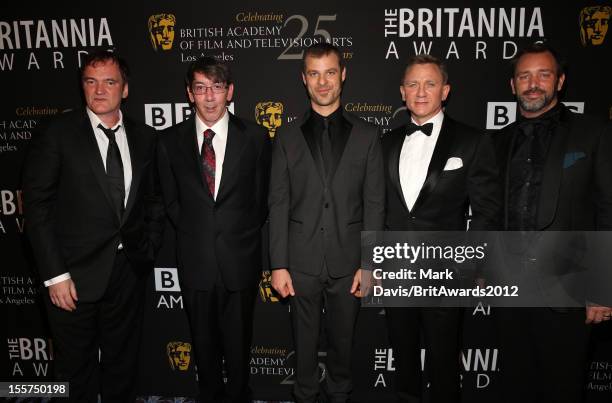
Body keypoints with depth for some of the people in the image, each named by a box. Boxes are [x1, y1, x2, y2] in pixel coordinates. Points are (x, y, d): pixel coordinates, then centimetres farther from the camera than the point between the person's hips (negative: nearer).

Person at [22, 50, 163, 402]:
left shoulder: (145, 138, 5)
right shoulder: (58, 134, -6)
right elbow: (37, 205, -8)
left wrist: (149, 251, 3)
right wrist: (55, 275, -12)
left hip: (130, 272, 3)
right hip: (75, 275, -3)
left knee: (122, 369, 18)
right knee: (78, 373, 14)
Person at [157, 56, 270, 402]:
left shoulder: (255, 137, -3)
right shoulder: (171, 140, 0)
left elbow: (261, 199, 2)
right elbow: (171, 201, 8)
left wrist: (242, 237, 2)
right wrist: (194, 234, 3)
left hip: (240, 259, -1)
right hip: (195, 260, 2)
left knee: (238, 341, 15)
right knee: (204, 342, 18)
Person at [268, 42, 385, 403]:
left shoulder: (367, 136, 1)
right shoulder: (288, 137, 2)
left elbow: (374, 205, -1)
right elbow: (278, 206, 0)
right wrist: (279, 265, -4)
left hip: (347, 261, 0)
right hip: (302, 261, 0)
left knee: (342, 339, 16)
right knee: (305, 340, 15)